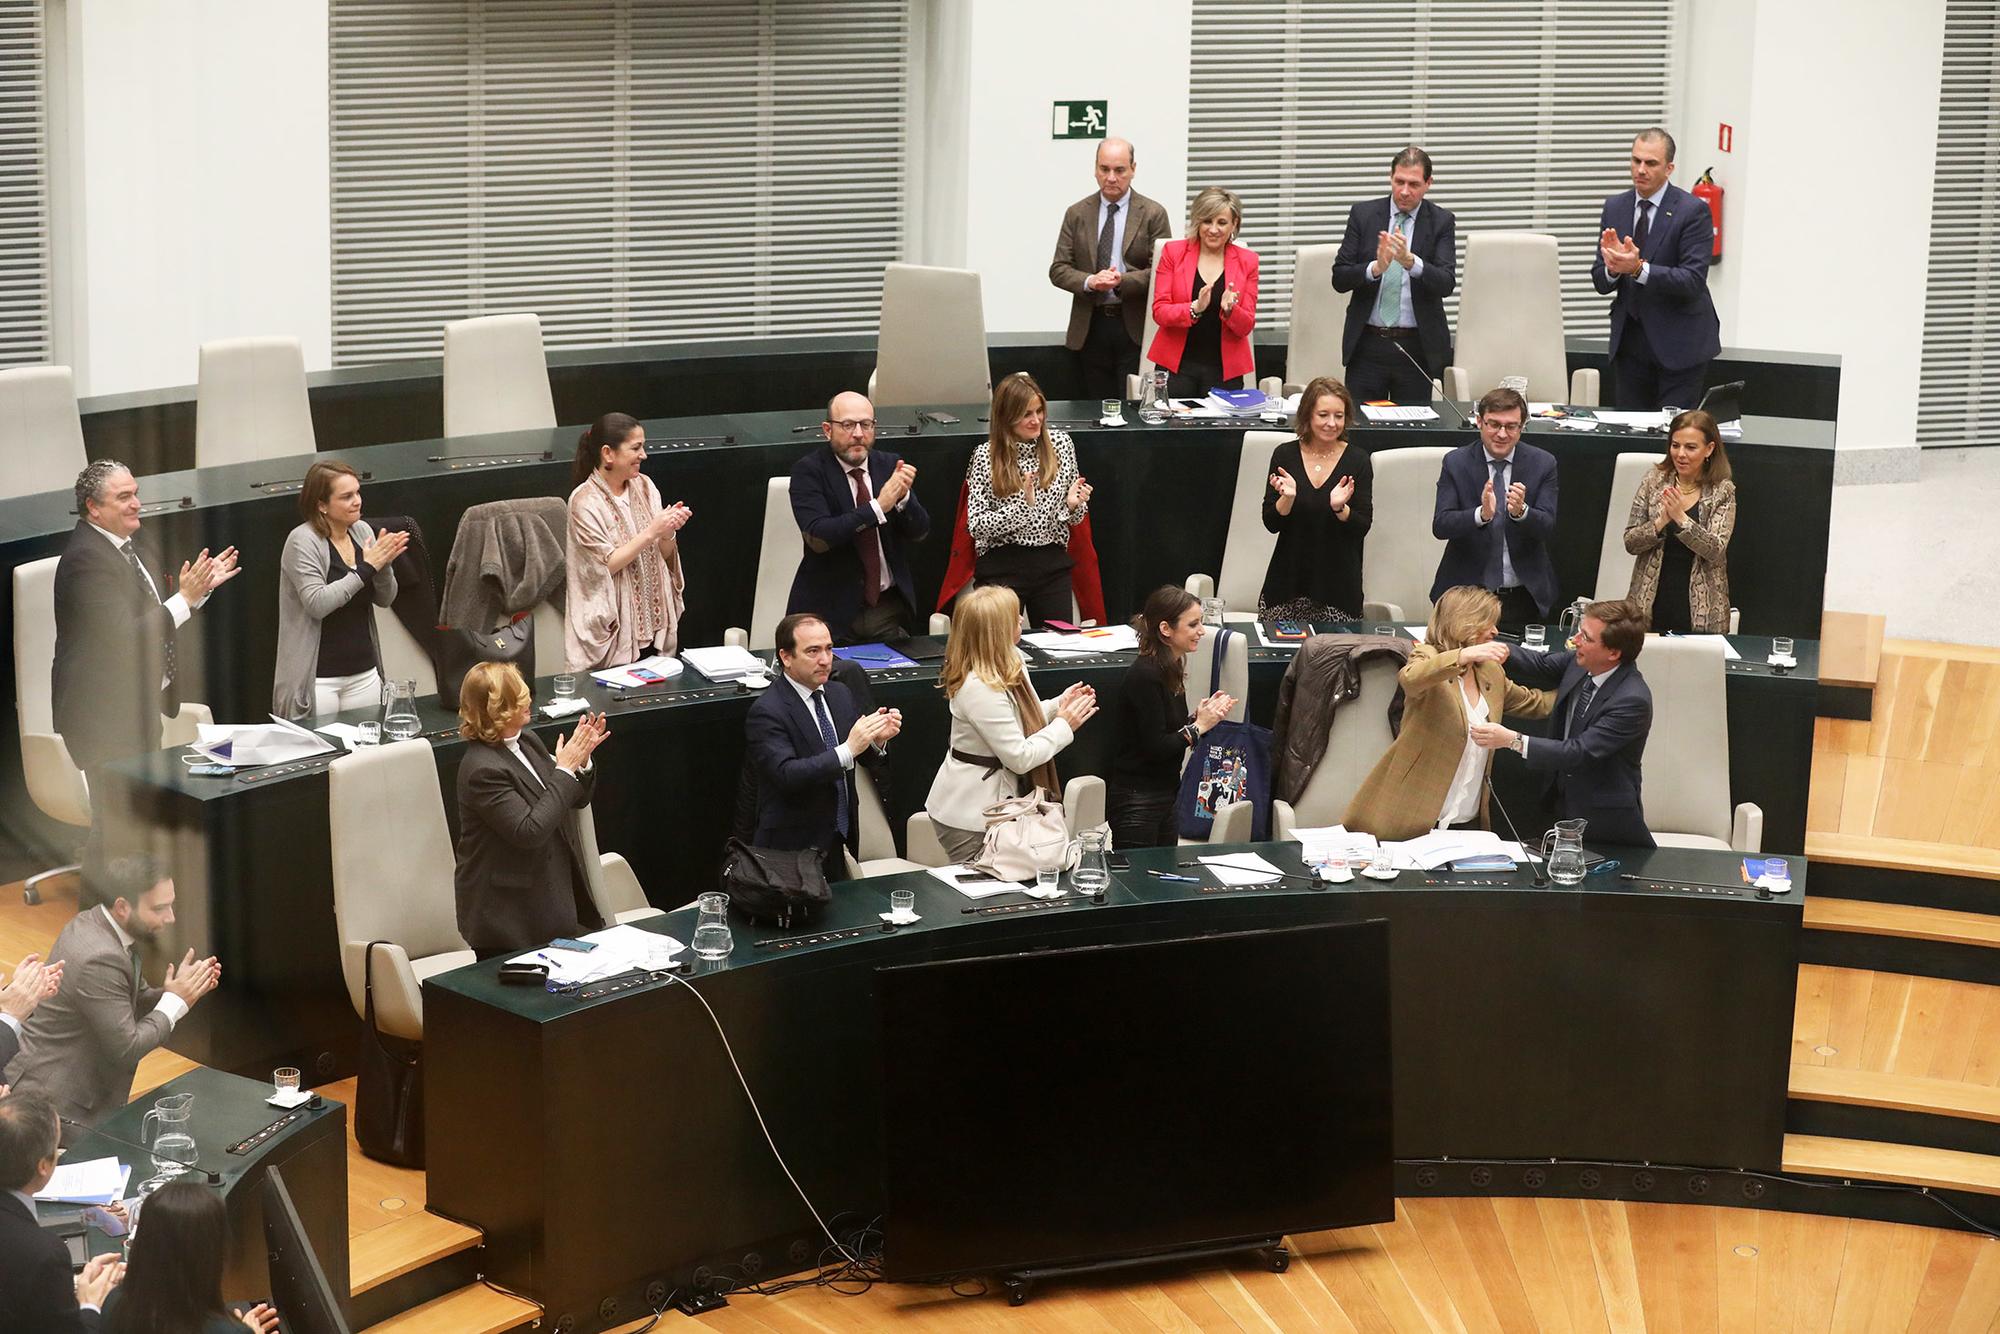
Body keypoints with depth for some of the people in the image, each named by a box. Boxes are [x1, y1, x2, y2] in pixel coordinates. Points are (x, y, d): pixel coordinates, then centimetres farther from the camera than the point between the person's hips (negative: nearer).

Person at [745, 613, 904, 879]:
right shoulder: (766, 712, -16)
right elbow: (786, 775, -27)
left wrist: (877, 738, -12)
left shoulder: (840, 694, 7)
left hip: (841, 838, 7)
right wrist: (848, 750, -34)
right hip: (795, 846, -7)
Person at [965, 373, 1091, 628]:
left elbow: (1075, 519, 13)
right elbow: (976, 526, -10)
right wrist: (1022, 505, -21)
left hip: (1053, 565, 3)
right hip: (1002, 566, -3)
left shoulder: (1060, 443, 4)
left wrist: (1073, 504, -10)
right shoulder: (986, 456, -6)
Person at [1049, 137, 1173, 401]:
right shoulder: (1076, 214, 9)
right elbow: (1058, 269, 5)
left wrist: (1122, 281, -20)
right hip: (1090, 328, 3)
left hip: (1135, 327, -3)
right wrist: (1090, 281, -15)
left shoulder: (1153, 214, 1)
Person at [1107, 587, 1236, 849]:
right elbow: (1155, 747, -21)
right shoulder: (1145, 676, -20)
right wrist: (1198, 726, -13)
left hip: (1164, 797, 9)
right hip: (1136, 802, -9)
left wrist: (1199, 715, -1)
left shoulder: (1170, 670, 9)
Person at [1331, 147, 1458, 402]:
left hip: (1417, 348, 0)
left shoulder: (1441, 221, 1)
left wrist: (1410, 261, -28)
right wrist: (1375, 268, -21)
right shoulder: (1363, 214, 3)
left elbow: (1446, 284, -10)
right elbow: (1339, 278, -2)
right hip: (1367, 345, 0)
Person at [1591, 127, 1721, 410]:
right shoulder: (1615, 207, 6)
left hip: (1679, 344, -5)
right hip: (1629, 341, 5)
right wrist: (1613, 267, -20)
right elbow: (1600, 281, 5)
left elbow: (1693, 280, -19)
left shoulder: (1693, 211, -10)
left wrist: (1639, 268, -30)